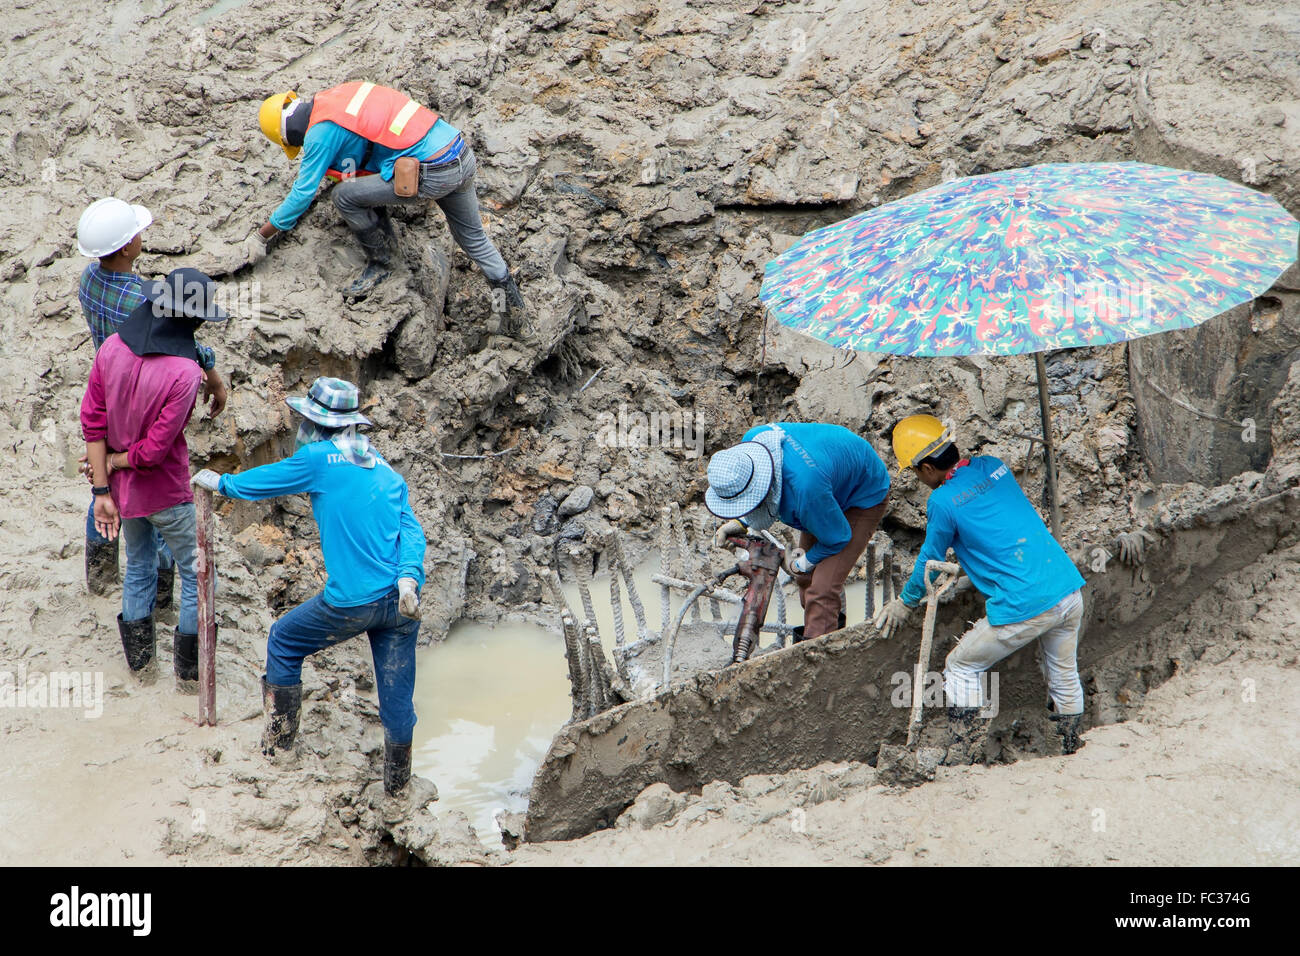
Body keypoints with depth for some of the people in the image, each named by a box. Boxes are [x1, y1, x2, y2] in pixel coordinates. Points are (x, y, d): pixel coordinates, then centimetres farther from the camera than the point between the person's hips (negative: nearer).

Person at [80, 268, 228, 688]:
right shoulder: (184, 372, -27)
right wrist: (118, 460, -4)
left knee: (138, 568, 24)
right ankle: (188, 674, 22)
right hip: (166, 494, -6)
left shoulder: (111, 348, -9)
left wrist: (103, 491, -4)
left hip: (121, 490, 6)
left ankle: (140, 665, 36)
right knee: (198, 575, 14)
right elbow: (157, 448, -24)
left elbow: (92, 422, -7)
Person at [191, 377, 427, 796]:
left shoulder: (318, 459, -3)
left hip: (351, 601, -5)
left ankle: (280, 734, 33)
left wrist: (220, 482, 28)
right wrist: (408, 576, -12)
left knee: (283, 641, 21)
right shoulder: (385, 469, 13)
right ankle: (397, 774, 25)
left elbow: (262, 482, 10)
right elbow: (410, 527, -1)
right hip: (401, 602, 5)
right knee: (396, 684, 14)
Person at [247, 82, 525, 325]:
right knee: (473, 237, 26)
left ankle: (379, 264, 16)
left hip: (433, 175, -9)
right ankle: (508, 293, 34)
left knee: (344, 196, -1)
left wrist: (261, 235, 8)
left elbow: (303, 193, -3)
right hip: (464, 153, 9)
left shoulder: (321, 131, -7)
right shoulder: (340, 94, 17)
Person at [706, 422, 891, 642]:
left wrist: (802, 564, -8)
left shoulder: (805, 488, -46)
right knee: (806, 578, 14)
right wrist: (741, 523, -10)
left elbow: (836, 537, -25)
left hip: (864, 497, -8)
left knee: (822, 588, -18)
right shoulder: (753, 440, -25)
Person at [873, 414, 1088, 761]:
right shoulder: (993, 466, 10)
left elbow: (930, 562, 6)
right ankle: (1072, 747, 36)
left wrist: (904, 603, 22)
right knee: (1063, 673, 25)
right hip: (1070, 589, 7)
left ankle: (962, 758, 12)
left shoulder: (942, 502, -8)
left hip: (1024, 608, -6)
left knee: (961, 668, 12)